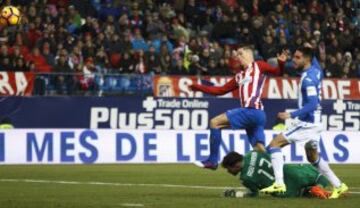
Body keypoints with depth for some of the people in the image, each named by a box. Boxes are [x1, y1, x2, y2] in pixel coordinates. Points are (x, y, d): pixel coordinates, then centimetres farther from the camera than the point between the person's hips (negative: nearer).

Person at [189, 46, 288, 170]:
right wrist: (198, 87, 24)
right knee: (259, 150, 3)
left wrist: (281, 63, -25)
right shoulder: (239, 76, 26)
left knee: (215, 122, -6)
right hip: (250, 113, 8)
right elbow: (221, 90, 27)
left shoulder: (259, 66, 6)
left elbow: (277, 72, -3)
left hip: (253, 111, -8)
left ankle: (212, 160, -3)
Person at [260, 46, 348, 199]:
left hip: (307, 123, -10)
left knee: (274, 144, -9)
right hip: (313, 123, 10)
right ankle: (338, 186, 26)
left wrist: (291, 115, -26)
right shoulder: (316, 70, 6)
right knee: (313, 158, 23)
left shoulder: (308, 79, -20)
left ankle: (279, 183, -17)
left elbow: (312, 105, -26)